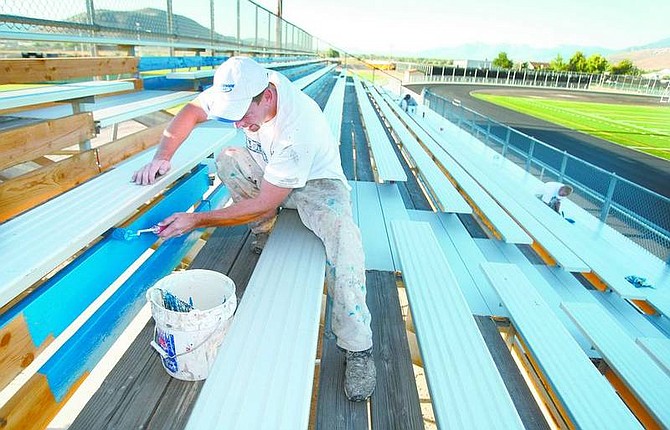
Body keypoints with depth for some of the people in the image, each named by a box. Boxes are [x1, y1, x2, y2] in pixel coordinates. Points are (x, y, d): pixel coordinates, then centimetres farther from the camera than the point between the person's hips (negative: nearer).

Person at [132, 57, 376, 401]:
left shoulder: (299, 129, -38)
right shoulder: (243, 87, -19)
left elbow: (263, 204, -33)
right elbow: (191, 112, -4)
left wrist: (196, 220, -30)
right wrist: (162, 156, -20)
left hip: (316, 181, -6)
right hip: (267, 171, 7)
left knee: (339, 228, -36)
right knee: (227, 161, -18)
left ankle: (357, 347, -27)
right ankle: (265, 237, 3)